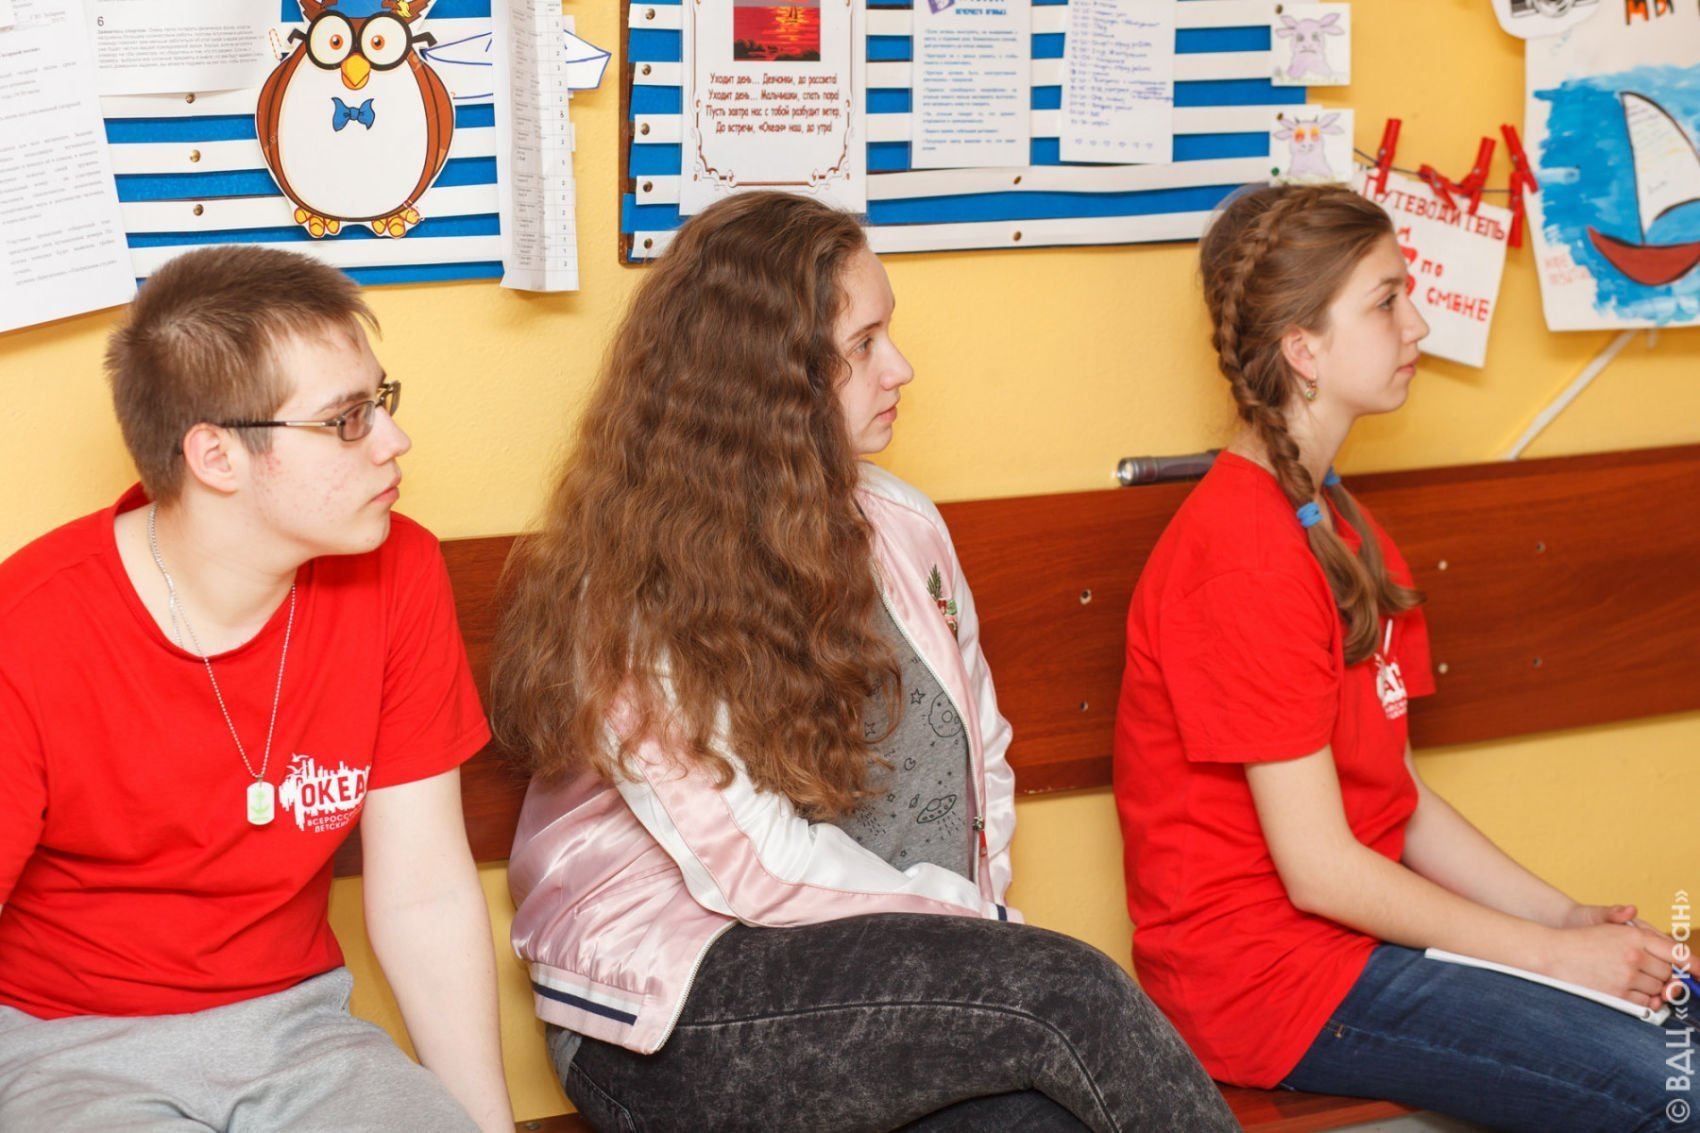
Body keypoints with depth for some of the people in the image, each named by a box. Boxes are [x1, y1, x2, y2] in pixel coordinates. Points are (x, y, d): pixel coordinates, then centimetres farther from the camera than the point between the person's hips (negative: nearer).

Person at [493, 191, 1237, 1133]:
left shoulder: (902, 526, 9)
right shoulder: (628, 600, -11)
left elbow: (982, 758, 19)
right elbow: (756, 868, -16)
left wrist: (976, 920, 2)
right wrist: (962, 918, -9)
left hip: (914, 965, 5)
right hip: (676, 1012, -5)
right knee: (1066, 993, -27)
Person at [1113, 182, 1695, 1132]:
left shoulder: (1342, 526, 12)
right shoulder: (1245, 555, -19)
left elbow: (1401, 801, 11)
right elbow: (1319, 869, -19)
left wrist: (1566, 915, 0)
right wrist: (1553, 953, -12)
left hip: (1369, 917, 9)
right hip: (1267, 965, -9)